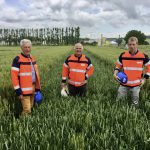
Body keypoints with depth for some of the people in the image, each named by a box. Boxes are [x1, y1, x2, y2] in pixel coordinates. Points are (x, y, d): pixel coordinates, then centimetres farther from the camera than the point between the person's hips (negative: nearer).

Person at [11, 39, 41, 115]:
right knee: (27, 110, -7)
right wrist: (18, 91, -18)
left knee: (30, 108, 16)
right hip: (24, 90, -7)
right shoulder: (17, 59, -11)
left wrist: (37, 87, 13)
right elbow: (14, 76, -15)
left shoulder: (32, 58, 11)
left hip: (32, 87, 7)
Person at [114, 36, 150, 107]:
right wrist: (115, 73, -8)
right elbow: (118, 66, 11)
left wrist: (144, 78, -2)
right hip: (124, 83, 1)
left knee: (135, 104, 10)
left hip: (136, 84, -1)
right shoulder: (123, 55, -3)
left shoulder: (143, 56, -7)